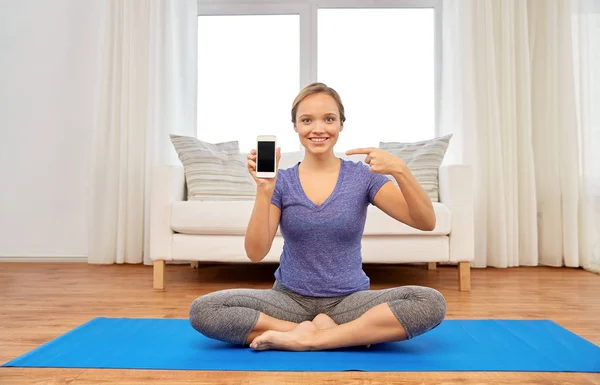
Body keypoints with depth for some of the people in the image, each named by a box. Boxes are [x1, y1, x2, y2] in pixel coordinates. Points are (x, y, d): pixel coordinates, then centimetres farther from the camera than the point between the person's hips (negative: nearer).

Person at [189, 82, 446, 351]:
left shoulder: (362, 176, -2)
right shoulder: (282, 181, -1)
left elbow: (426, 223, -12)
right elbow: (255, 253, -11)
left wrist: (400, 171, -28)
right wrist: (264, 190, -23)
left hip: (349, 300, -1)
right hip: (290, 298, 1)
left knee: (431, 302, -26)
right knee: (202, 310, -22)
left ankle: (305, 338, -21)